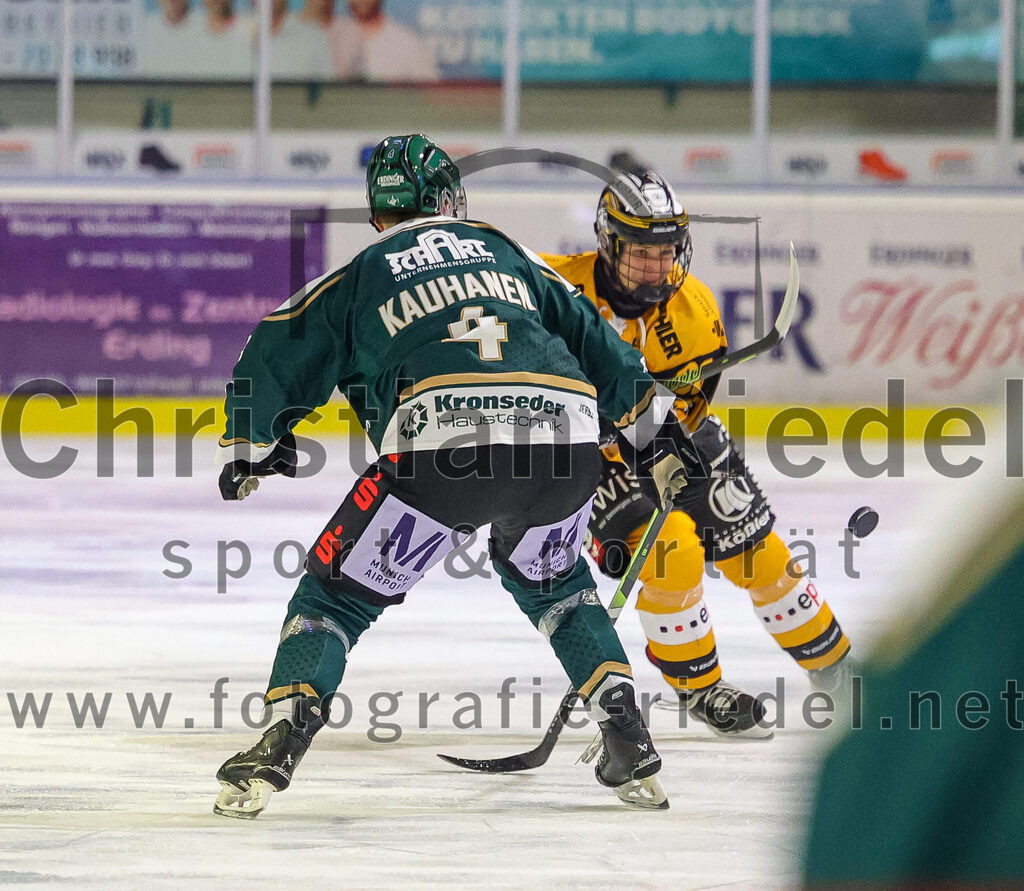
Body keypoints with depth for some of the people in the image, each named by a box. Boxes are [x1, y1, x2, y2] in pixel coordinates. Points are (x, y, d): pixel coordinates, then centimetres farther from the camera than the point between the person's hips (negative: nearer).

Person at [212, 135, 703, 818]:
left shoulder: (356, 278, 22)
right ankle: (632, 752, 23)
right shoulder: (507, 255, 30)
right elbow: (597, 342, 29)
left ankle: (280, 744, -8)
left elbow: (273, 363, 19)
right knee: (551, 579, 32)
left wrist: (251, 452, 34)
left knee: (339, 592, 10)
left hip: (443, 448, -4)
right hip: (567, 441, 4)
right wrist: (655, 434, 35)